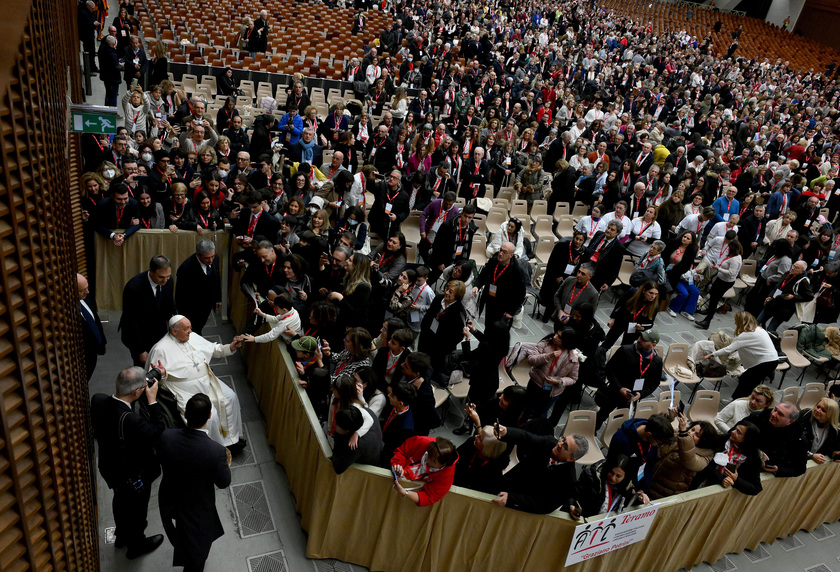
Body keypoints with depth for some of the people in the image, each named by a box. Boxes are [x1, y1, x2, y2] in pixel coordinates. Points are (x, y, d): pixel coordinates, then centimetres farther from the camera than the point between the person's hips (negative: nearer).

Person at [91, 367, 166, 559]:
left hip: (109, 467, 7)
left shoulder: (98, 400, -23)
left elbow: (120, 401, -4)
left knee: (120, 502, 34)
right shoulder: (130, 420, -43)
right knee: (136, 509, 23)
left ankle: (122, 535, 61)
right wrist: (152, 400, -28)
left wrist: (150, 378, -14)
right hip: (134, 476, -7)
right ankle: (136, 545, 50)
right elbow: (157, 433, -30)